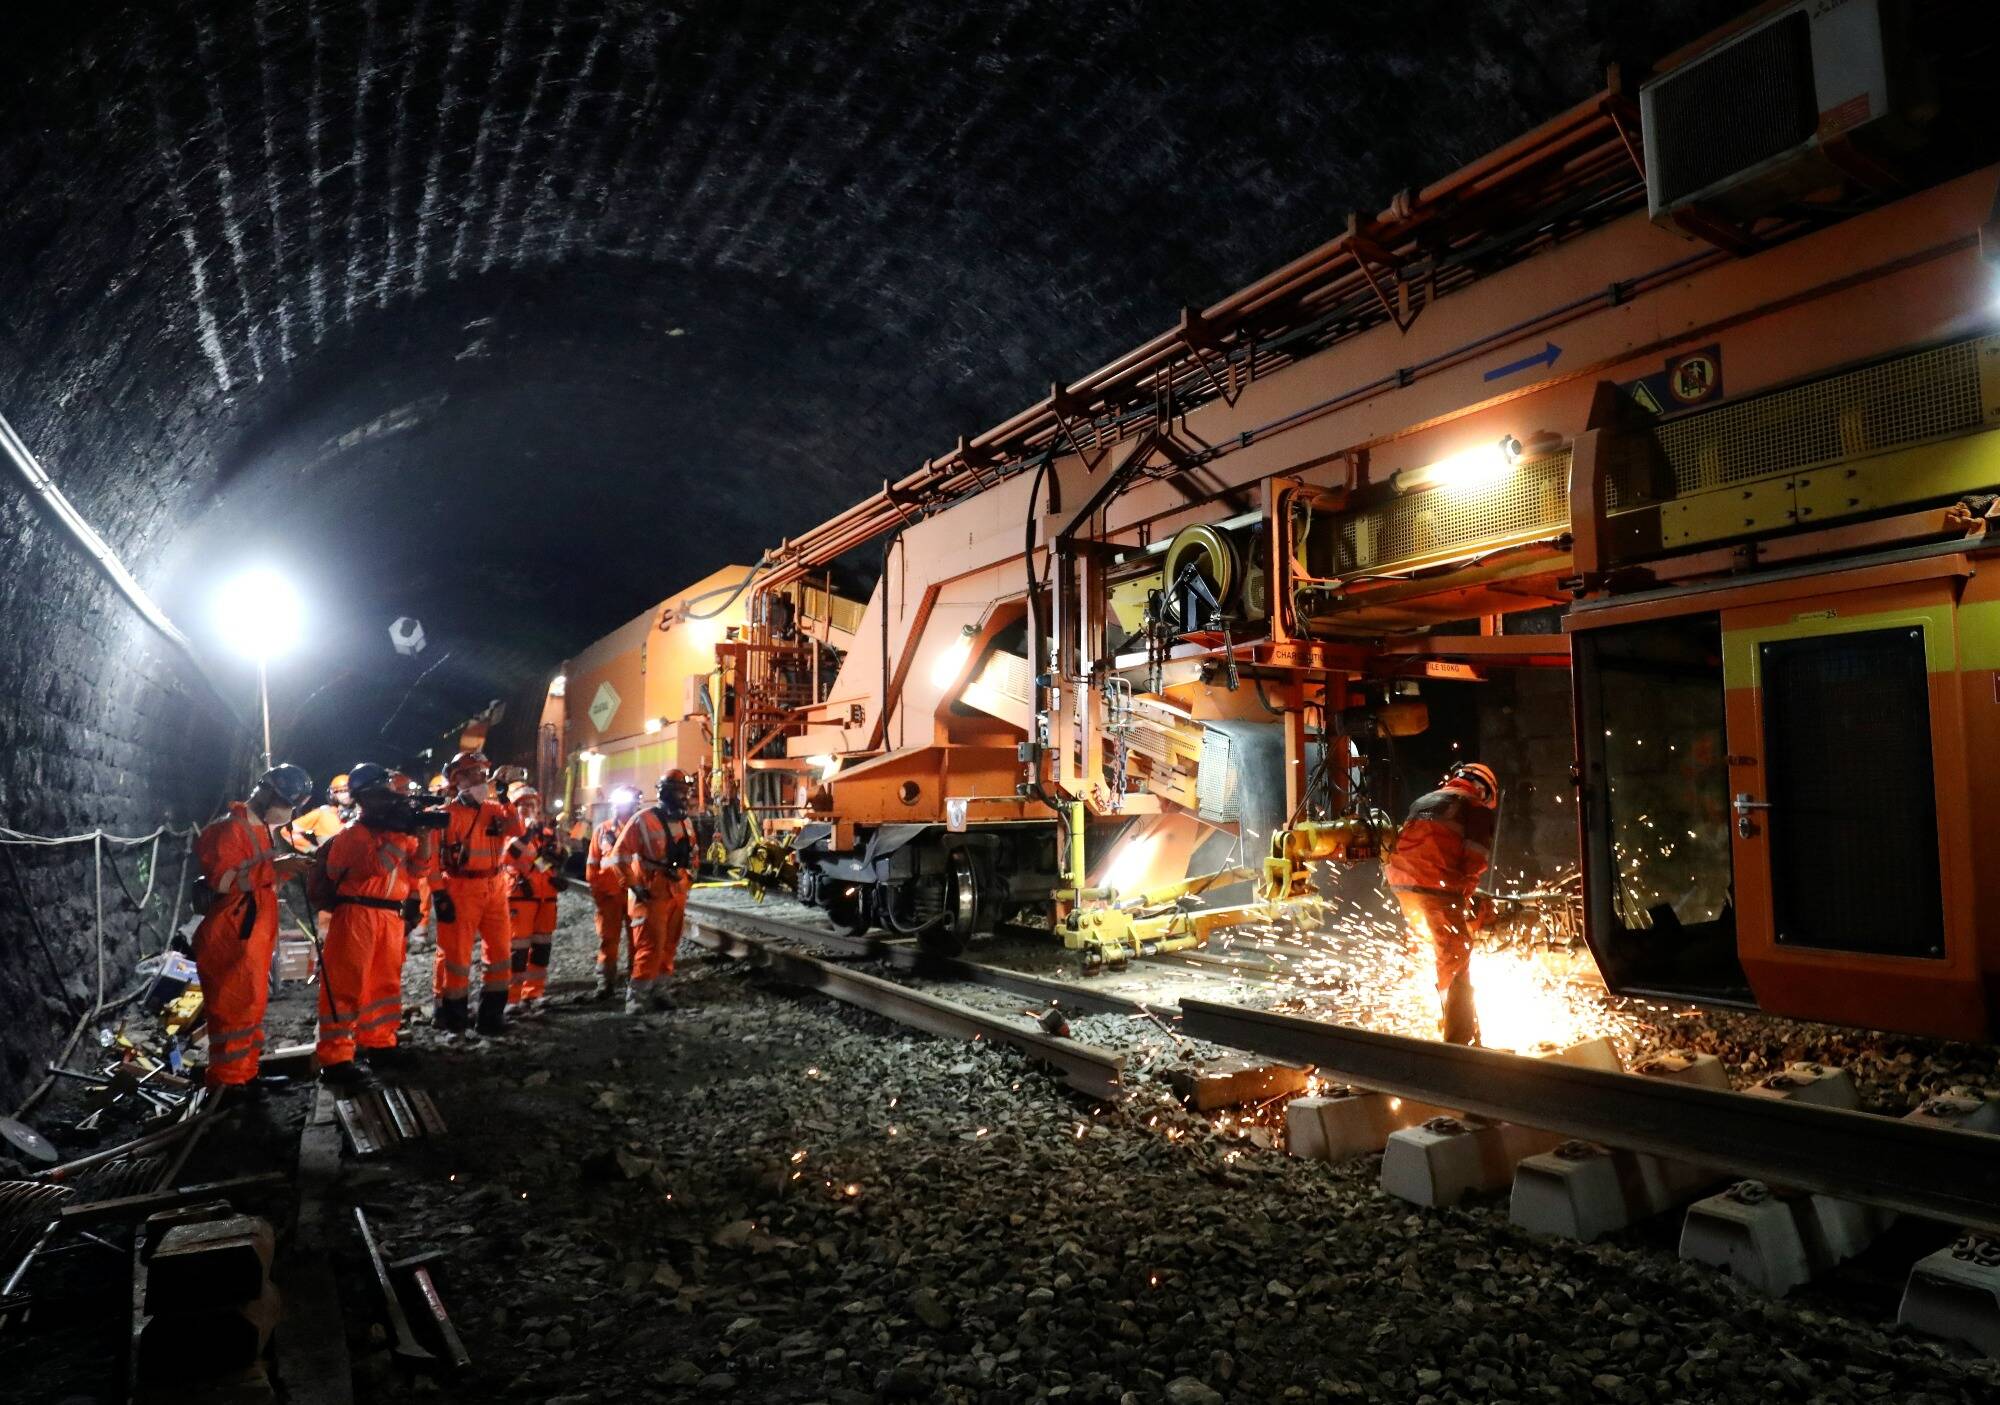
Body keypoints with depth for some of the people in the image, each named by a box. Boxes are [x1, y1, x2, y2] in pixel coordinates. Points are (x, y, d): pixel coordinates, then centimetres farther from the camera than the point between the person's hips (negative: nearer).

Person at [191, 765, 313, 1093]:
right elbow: (221, 880, -25)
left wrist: (287, 865, 10)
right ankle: (227, 1081, -2)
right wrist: (273, 868, -29)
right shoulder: (228, 829, -15)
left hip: (255, 936, 10)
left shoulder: (263, 828, 16)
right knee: (233, 1008, -7)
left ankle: (244, 1073, 22)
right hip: (230, 938, -10)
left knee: (252, 1004, 14)